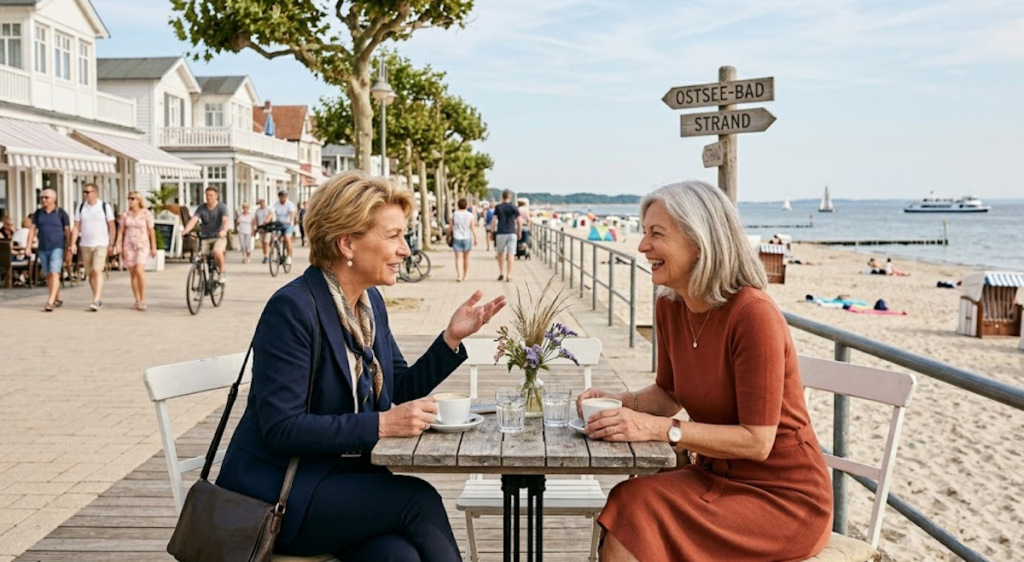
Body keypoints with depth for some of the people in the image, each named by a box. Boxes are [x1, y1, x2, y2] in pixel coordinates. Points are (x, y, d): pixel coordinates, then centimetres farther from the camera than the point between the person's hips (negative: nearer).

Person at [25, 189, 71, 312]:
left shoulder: (61, 213, -4)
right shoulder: (38, 213, 6)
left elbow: (67, 231, -3)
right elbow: (32, 230, 5)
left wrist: (69, 249, -6)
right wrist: (28, 247, -4)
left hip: (57, 248, -5)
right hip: (43, 249, 5)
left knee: (54, 274, -16)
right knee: (48, 275, 10)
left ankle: (50, 302, -21)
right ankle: (57, 299, 26)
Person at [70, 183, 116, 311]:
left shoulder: (105, 207, -3)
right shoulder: (81, 207, 6)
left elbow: (111, 227, 0)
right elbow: (76, 227, 6)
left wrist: (111, 244, -4)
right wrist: (73, 243, -4)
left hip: (101, 244, -4)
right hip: (85, 245, 4)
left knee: (97, 271, -15)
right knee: (90, 273, 8)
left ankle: (96, 301, -19)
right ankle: (99, 300, 20)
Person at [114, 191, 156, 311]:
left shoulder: (146, 213, -4)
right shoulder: (125, 214, 7)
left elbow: (151, 231, -3)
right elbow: (121, 231, 7)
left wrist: (154, 247, -5)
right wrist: (118, 244, -5)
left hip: (142, 245, -4)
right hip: (128, 246, 4)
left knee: (139, 271, -20)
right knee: (133, 274, 4)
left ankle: (143, 300, -11)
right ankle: (137, 301, 11)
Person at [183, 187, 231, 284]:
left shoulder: (222, 207, -6)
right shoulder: (201, 208, 2)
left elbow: (226, 220, -23)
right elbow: (193, 220, -11)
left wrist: (224, 230, -45)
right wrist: (186, 230, -31)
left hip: (219, 237, -3)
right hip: (205, 238, 4)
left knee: (217, 251, -34)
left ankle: (222, 272, -11)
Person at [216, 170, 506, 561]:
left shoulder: (372, 302, 7)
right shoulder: (292, 308, -18)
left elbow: (403, 389, 12)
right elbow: (281, 428, -21)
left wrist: (452, 337, -1)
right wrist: (380, 424, -25)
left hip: (344, 477, 6)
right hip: (278, 495, -6)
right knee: (419, 499, -23)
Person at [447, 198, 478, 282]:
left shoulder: (454, 214, -2)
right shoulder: (470, 215, -4)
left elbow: (450, 227, 2)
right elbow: (473, 228, -7)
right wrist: (475, 238, -3)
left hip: (457, 238, 0)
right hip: (467, 238, 0)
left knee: (458, 257, -3)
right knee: (466, 257, 14)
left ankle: (459, 275, -18)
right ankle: (465, 275, 23)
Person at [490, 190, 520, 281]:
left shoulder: (498, 207, 1)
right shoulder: (514, 208, 3)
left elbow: (494, 220, -3)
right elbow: (518, 221, 6)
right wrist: (519, 232, 17)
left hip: (500, 233, 0)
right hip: (512, 233, 0)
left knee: (500, 253, 14)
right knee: (510, 254, -1)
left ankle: (501, 273, 10)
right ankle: (509, 275, -4)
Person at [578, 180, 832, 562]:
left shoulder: (752, 314, -23)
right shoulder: (669, 307, -1)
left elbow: (757, 441, -22)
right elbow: (669, 394, 13)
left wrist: (658, 428, -27)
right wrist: (618, 402, -6)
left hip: (785, 498, -6)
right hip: (717, 477, 6)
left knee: (638, 513, -23)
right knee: (625, 517, -19)